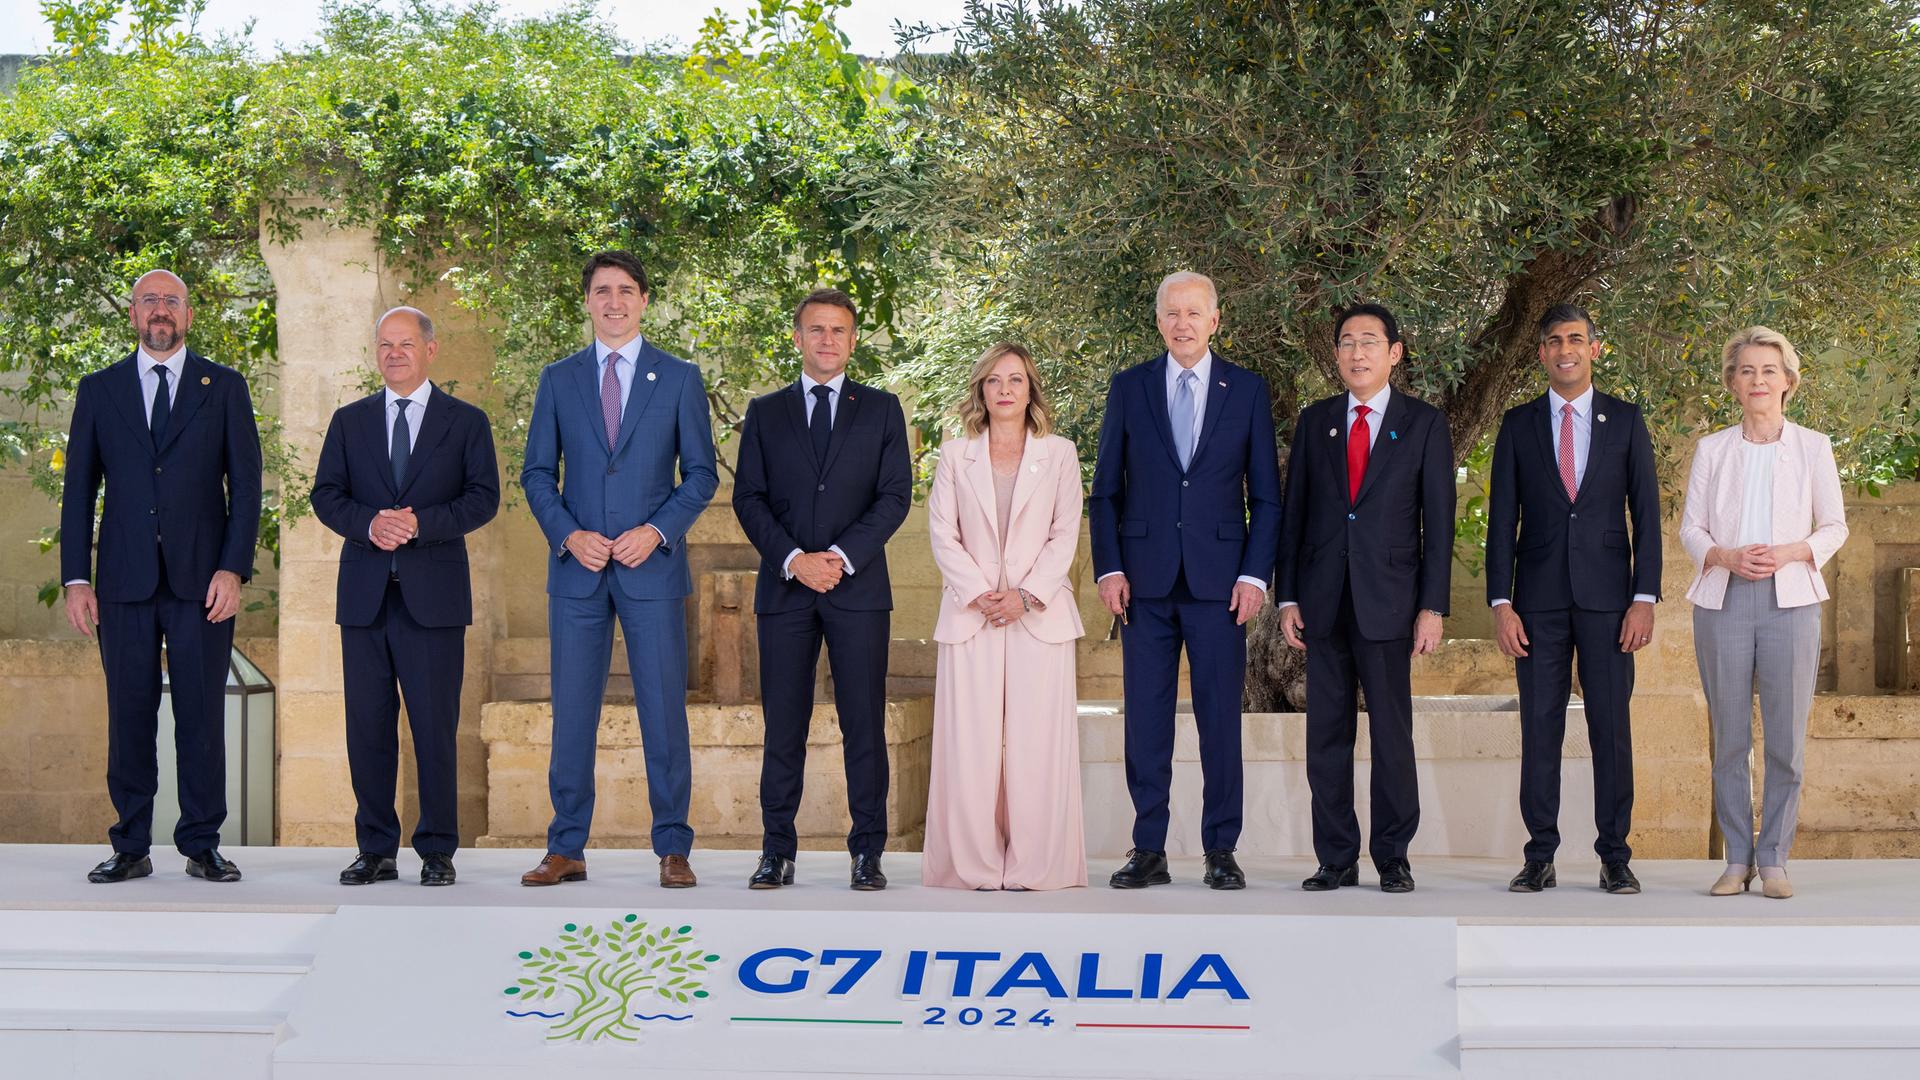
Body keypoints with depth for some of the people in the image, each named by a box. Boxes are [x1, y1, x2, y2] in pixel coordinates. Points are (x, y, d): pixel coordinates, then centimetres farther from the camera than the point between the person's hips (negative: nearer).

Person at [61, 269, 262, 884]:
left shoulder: (224, 388, 8)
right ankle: (131, 848, 9)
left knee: (202, 715, -1)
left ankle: (202, 845, 7)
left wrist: (233, 569, -7)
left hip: (202, 580, -1)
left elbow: (245, 485, 4)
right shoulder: (99, 390, 11)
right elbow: (79, 490, 9)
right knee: (129, 716, 3)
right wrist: (76, 578, 1)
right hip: (125, 580, 1)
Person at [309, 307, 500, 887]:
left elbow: (483, 497, -2)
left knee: (435, 728, -2)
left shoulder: (466, 422, 7)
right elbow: (326, 495, 7)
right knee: (367, 727, 3)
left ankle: (437, 851, 6)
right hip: (364, 594, 3)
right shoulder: (349, 420, 14)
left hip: (433, 596, -2)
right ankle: (376, 850, 11)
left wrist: (421, 523, -16)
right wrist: (369, 523, -13)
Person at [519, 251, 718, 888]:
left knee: (664, 710, -1)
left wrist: (656, 531, -11)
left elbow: (701, 472, 4)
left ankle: (673, 849, 7)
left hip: (652, 568, -2)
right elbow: (537, 472, 9)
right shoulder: (559, 380, 10)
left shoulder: (680, 378, 5)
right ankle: (567, 849, 10)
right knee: (571, 713, 3)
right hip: (577, 570, 2)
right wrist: (568, 535, -7)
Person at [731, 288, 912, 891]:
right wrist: (793, 560, -9)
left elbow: (896, 495, 1)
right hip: (784, 588, 1)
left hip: (858, 587, -1)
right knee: (783, 724, 1)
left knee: (864, 723, -2)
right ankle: (778, 852, 6)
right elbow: (748, 497, 5)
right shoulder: (765, 413, 12)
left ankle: (868, 854, 2)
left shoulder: (881, 410, 10)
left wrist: (842, 556, -11)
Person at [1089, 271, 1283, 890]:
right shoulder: (1129, 388, 7)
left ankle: (1221, 851, 8)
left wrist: (1255, 575, -3)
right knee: (1146, 717, 2)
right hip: (1146, 579, 1)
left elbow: (1265, 495, 6)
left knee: (1220, 717, 1)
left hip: (1218, 578, -1)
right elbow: (1106, 489, 8)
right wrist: (1109, 568, -2)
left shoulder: (1248, 391, 6)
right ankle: (1148, 851, 8)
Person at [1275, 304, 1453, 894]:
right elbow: (1293, 512, 11)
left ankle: (1393, 857, 8)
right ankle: (1336, 859, 10)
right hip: (1323, 600, 3)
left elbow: (1438, 520, 1)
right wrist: (1287, 597, 4)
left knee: (1392, 733, -1)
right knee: (1327, 734, 4)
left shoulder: (1423, 424, 4)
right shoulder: (1314, 422, 11)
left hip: (1388, 600, -3)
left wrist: (1432, 606, -6)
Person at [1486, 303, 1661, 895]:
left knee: (1611, 726, 0)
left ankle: (1615, 856, 7)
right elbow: (1502, 519, 6)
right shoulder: (1518, 424, 8)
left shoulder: (1626, 420, 7)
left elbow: (1646, 514, 5)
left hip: (1607, 597, 0)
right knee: (1539, 728, 1)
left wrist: (1645, 597, -4)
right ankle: (1540, 856, 6)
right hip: (1539, 601, 1)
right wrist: (1501, 603, -2)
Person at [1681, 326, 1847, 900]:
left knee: (1787, 739, -2)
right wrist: (1726, 557, -11)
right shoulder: (1712, 449, 8)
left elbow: (1835, 525, 8)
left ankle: (1774, 860, 7)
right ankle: (1737, 859, 10)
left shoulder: (1813, 448, 6)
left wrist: (1789, 553, -11)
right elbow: (1689, 527, 8)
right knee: (1728, 738, 3)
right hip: (1723, 600, 1)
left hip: (1789, 600, -1)